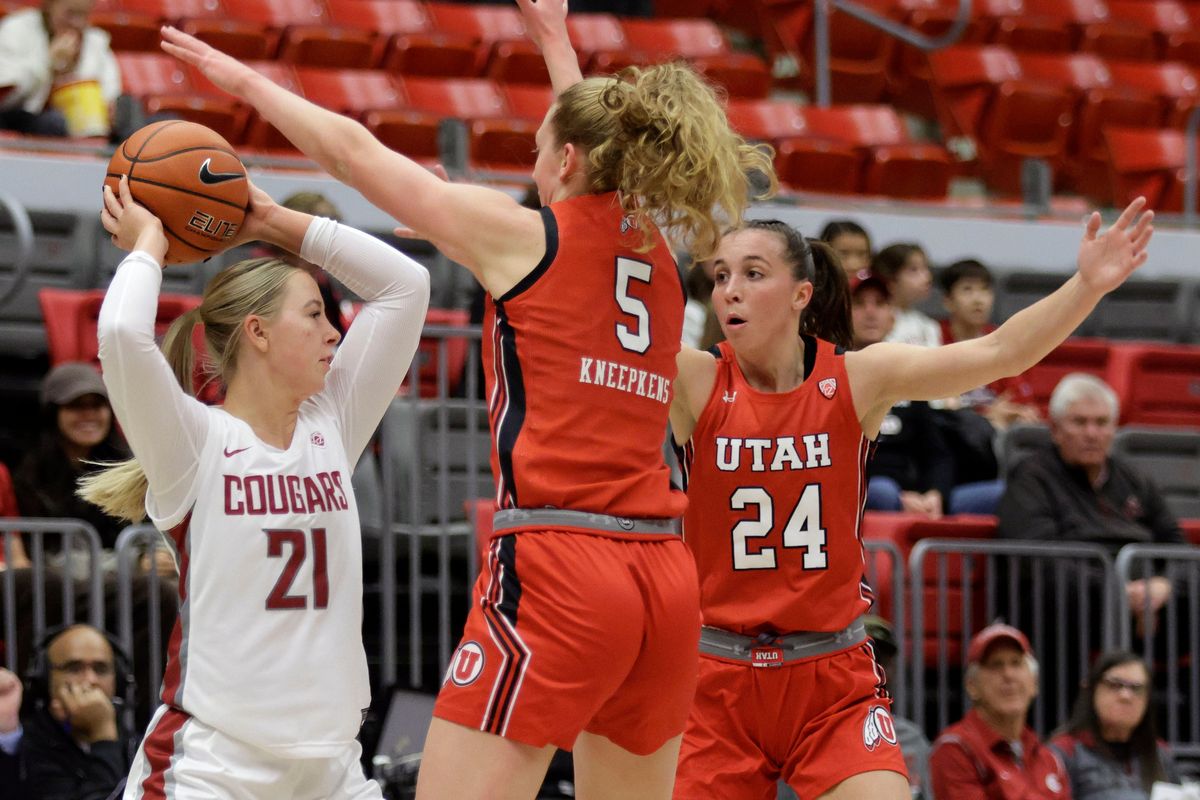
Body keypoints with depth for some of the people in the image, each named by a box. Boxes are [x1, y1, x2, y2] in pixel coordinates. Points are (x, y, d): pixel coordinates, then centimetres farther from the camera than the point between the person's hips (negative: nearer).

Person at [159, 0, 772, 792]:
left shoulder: (526, 238, 0)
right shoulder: (660, 260, 17)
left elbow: (354, 150, 8)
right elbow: (603, 147, 40)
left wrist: (242, 77, 20)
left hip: (556, 571, -7)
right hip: (665, 578, 7)